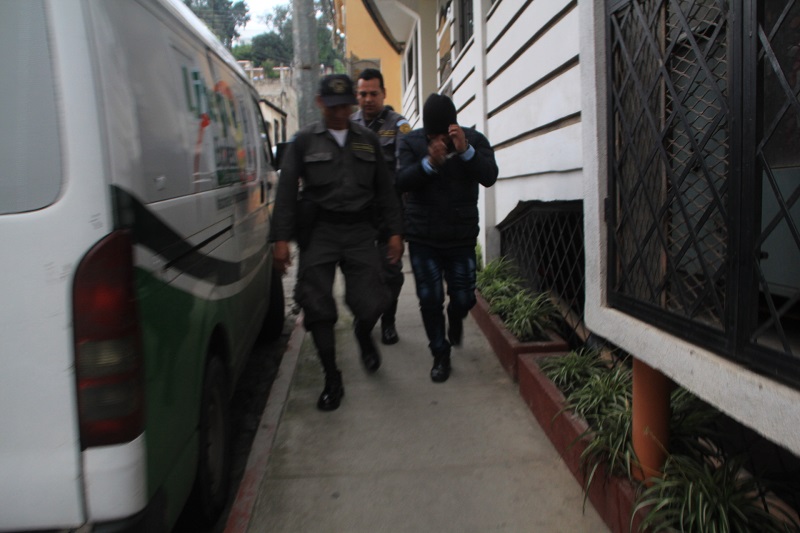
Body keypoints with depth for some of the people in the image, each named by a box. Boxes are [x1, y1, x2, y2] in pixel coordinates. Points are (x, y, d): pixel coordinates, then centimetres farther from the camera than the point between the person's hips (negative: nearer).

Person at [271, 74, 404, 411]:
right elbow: (286, 191, 2)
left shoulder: (368, 141, 14)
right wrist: (281, 238, -6)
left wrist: (395, 231, 7)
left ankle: (363, 335, 32)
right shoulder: (304, 141, 7)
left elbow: (385, 189, 14)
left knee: (371, 302, -7)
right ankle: (332, 380, 14)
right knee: (318, 308, -3)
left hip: (360, 231, 1)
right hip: (318, 232, -1)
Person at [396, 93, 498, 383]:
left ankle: (455, 320, 41)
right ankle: (440, 356, 19)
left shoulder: (474, 140, -2)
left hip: (462, 237, 1)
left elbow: (489, 177, -17)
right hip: (423, 238, 0)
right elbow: (401, 181, -17)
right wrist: (429, 162, -33)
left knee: (464, 298, 3)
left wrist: (465, 150, -31)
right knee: (430, 299, 0)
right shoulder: (410, 142, -3)